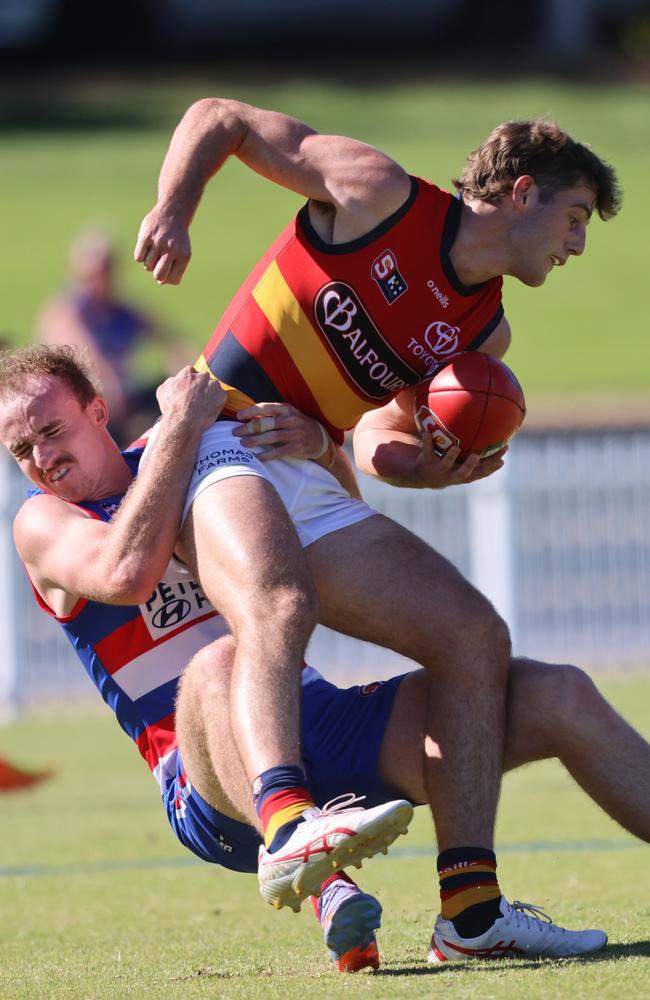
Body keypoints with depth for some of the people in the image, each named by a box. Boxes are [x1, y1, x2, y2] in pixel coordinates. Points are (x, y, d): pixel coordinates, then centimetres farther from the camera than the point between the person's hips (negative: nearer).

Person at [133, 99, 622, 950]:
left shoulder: (482, 330, 17)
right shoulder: (380, 195, -1)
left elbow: (386, 449, 17)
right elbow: (219, 120, 3)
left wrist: (443, 462, -5)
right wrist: (172, 213, -14)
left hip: (316, 487, 7)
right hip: (217, 447, -7)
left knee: (475, 635, -7)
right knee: (280, 605, -37)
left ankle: (470, 908, -9)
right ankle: (287, 824, -59)